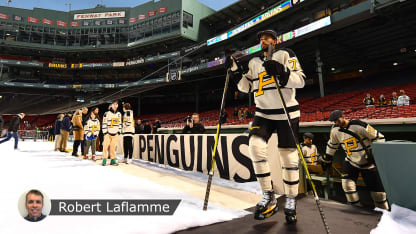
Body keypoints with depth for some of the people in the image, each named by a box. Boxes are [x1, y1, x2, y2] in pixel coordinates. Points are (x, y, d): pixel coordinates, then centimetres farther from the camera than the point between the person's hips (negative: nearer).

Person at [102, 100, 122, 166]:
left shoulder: (119, 114, 9)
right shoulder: (107, 113, -5)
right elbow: (104, 123, -4)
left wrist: (119, 131, 9)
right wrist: (105, 132, -8)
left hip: (115, 133, 3)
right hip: (108, 133, -3)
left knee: (113, 147, 3)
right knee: (106, 146, -5)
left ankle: (113, 160, 9)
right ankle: (104, 159, 7)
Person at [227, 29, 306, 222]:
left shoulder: (286, 55, 1)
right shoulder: (254, 62, 15)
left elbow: (301, 80, -9)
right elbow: (245, 87, 13)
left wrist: (282, 73, -26)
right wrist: (235, 70, 1)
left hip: (287, 113, -3)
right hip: (263, 113, 3)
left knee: (288, 157, -1)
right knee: (255, 145, -19)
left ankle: (291, 201, 19)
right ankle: (268, 197, -5)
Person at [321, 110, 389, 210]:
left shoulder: (359, 125, -21)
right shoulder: (335, 130, -5)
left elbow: (379, 137, -12)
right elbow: (332, 145, 11)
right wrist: (326, 160, 17)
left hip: (368, 162, -3)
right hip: (350, 162, 3)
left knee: (377, 189, 2)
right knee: (347, 184, -15)